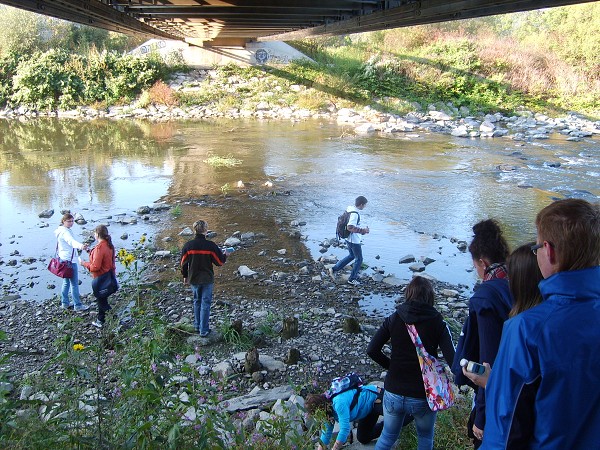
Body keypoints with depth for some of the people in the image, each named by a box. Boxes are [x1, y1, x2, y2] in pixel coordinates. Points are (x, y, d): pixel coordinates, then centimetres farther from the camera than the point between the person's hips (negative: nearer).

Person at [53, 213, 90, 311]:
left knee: (66, 282, 20)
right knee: (74, 283, -1)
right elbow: (71, 241, -44)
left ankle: (65, 303, 29)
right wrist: (80, 246, -63)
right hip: (69, 260, -11)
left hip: (63, 259, 11)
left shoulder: (61, 230, 10)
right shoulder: (65, 232, -23)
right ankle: (77, 305, 6)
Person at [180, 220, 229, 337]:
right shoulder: (211, 245, -16)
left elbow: (183, 263, 1)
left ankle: (197, 326, 29)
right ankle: (204, 330, 7)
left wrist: (185, 276, 16)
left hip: (193, 279, 3)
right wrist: (225, 255, 14)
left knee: (197, 302, 20)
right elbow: (219, 262, -8)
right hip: (207, 279, -3)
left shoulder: (188, 245, -8)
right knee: (205, 303, 5)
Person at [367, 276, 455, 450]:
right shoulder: (438, 323, -10)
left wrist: (391, 365, 4)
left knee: (388, 436, 25)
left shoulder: (394, 319, -5)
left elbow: (372, 351, -10)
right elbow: (453, 361, -19)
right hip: (424, 397, -1)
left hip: (393, 394, 2)